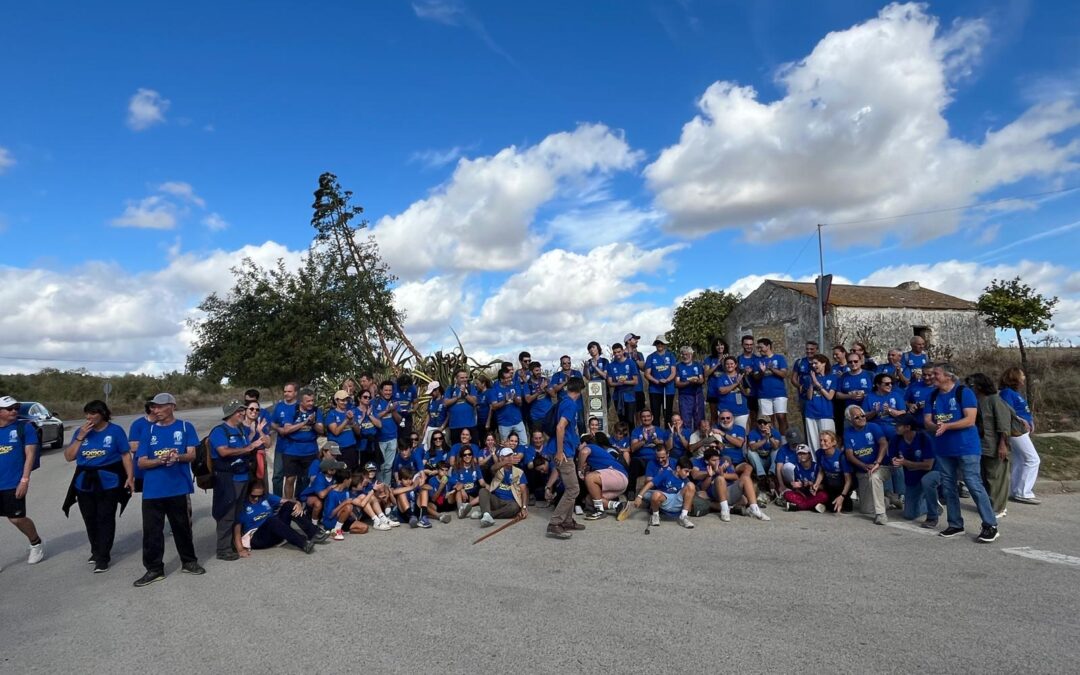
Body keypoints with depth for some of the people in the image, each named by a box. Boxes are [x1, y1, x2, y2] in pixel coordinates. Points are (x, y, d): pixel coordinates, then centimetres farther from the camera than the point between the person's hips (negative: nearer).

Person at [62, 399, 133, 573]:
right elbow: (69, 457, 4)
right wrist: (80, 437, -8)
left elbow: (125, 455, -3)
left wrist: (130, 476, -11)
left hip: (108, 482, -4)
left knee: (105, 519, -2)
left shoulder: (115, 430, -4)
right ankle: (96, 551, 31)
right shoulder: (80, 431, 7)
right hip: (84, 483, 4)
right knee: (90, 519, 13)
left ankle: (103, 558, 5)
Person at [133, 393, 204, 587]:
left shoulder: (185, 427, 1)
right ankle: (154, 569, 15)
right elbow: (142, 462, 2)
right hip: (152, 490, 2)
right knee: (151, 530, 4)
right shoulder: (148, 431, 6)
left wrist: (178, 457, -27)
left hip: (179, 488, -2)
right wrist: (160, 460, -18)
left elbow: (192, 455, -5)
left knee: (182, 527, 10)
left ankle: (189, 562, 25)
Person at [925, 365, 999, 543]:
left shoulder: (964, 393, -8)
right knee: (948, 486, 10)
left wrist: (946, 426, -25)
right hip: (943, 449, 6)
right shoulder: (933, 396, 9)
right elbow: (927, 421, 4)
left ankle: (990, 526, 2)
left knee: (974, 484, -8)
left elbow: (970, 420, -17)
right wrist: (934, 426, -18)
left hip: (966, 448, -6)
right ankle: (955, 524, 20)